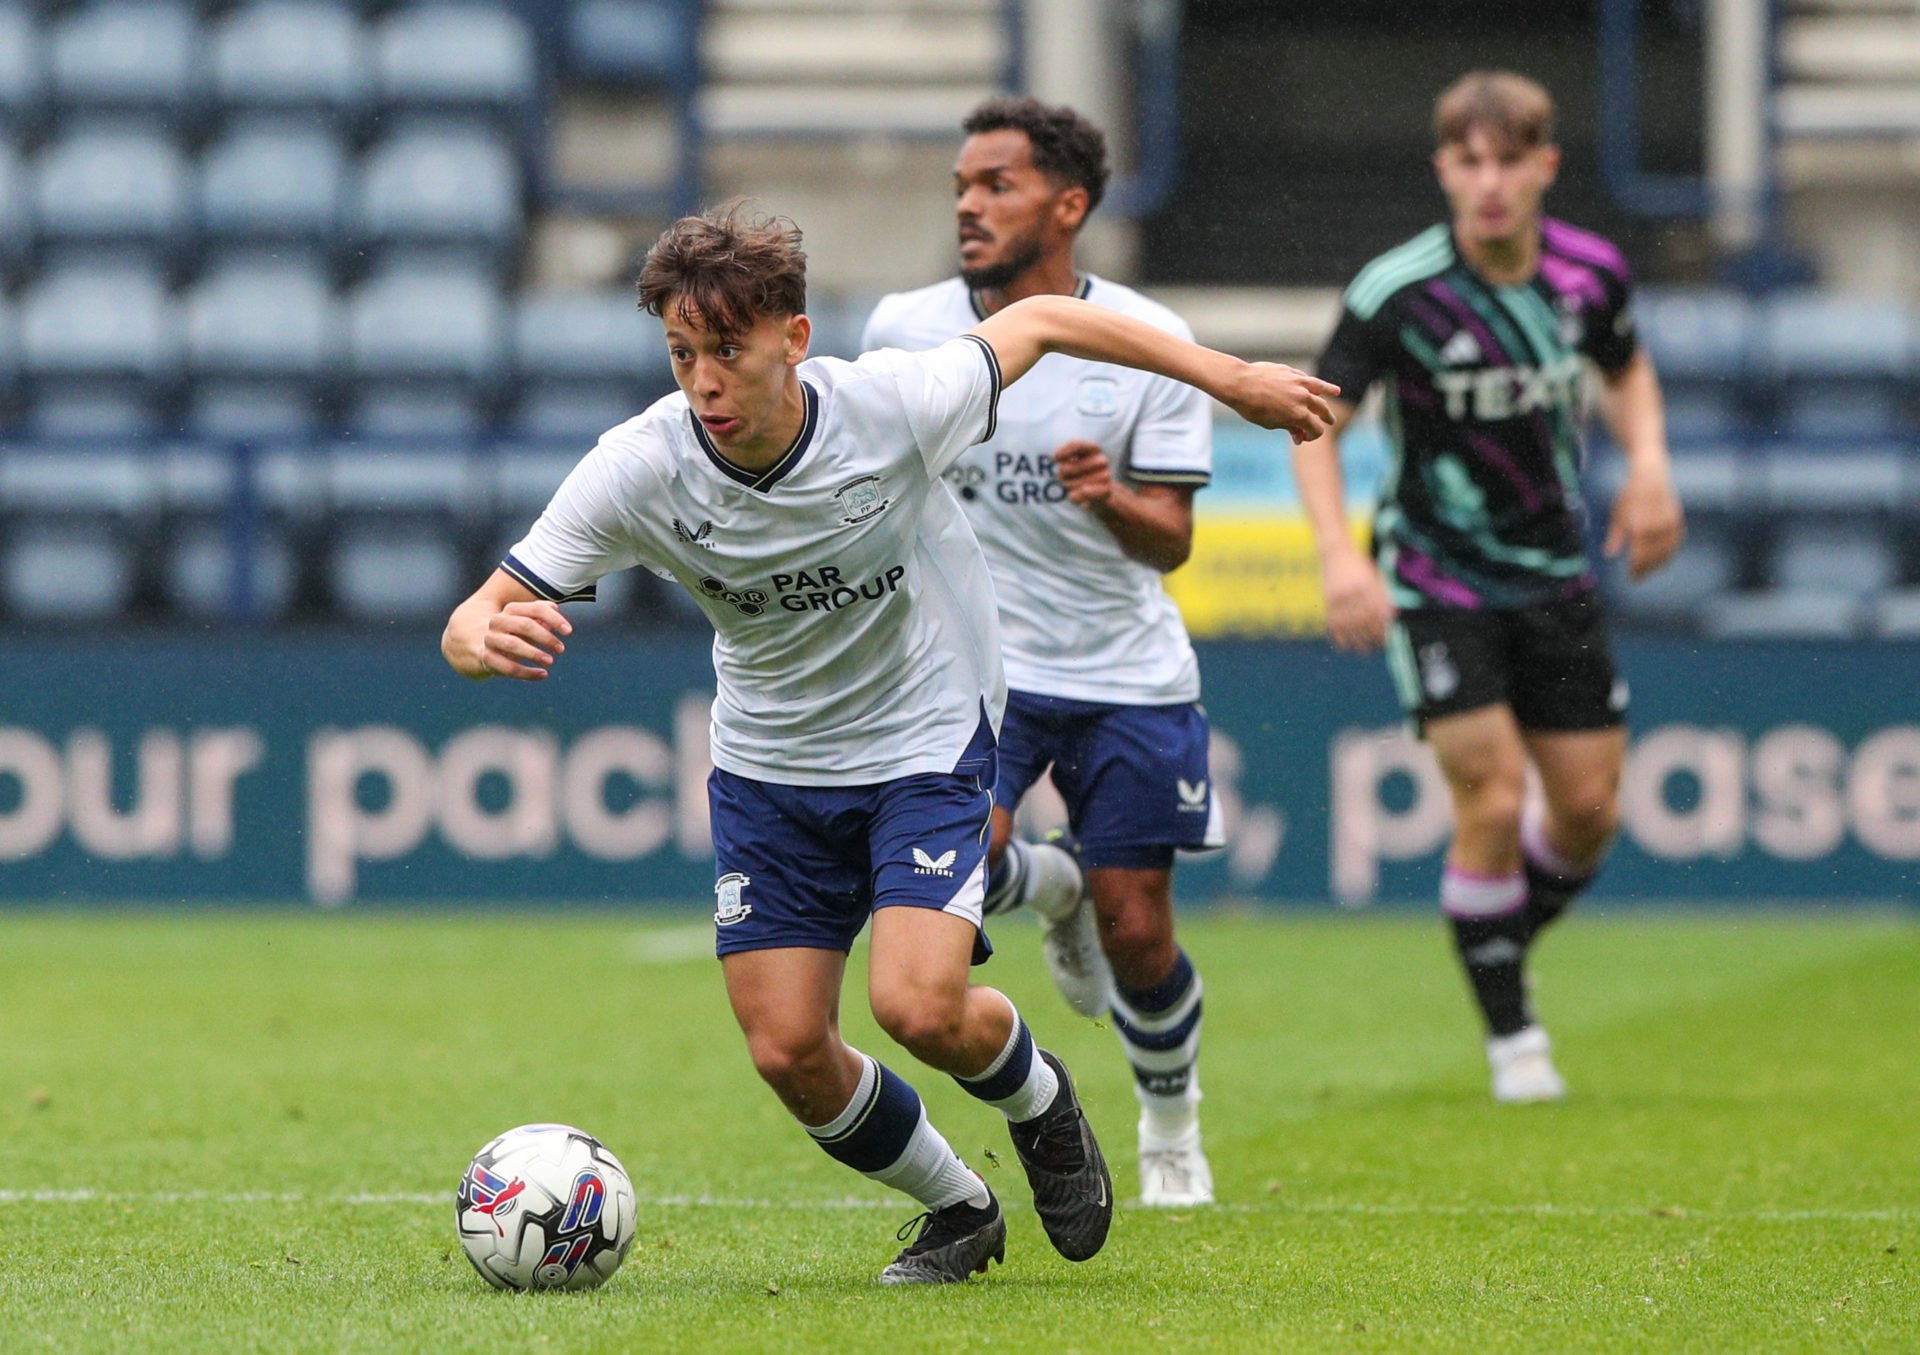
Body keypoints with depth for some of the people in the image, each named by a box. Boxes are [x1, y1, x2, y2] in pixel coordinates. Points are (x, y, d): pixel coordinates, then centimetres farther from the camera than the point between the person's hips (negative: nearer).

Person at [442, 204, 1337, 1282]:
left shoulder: (894, 405, -25)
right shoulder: (638, 470, -22)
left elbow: (1039, 323, -6)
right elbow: (479, 619, -21)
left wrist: (1230, 377, 1)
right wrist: (488, 639, -47)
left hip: (929, 737, -3)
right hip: (768, 763, 3)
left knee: (918, 1008, -20)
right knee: (788, 1051, -4)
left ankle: (1039, 1100, 16)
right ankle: (958, 1211, 24)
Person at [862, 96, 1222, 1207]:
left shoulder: (1151, 344, -8)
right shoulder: (906, 330, -5)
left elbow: (1172, 540, -9)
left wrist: (1111, 499, -29)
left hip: (1129, 675, 0)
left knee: (1136, 939, 0)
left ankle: (1172, 1124, 31)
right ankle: (1051, 886, 10)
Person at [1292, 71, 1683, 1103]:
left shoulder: (1590, 273, -7)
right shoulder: (1397, 293, -20)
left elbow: (1626, 370, 15)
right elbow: (1316, 426, -13)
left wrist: (1648, 463, -3)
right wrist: (1339, 556, -28)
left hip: (1556, 573, 4)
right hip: (1435, 581, -4)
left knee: (1589, 806, 5)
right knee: (1493, 799, -14)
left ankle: (1504, 945, 34)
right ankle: (1510, 1033, 2)